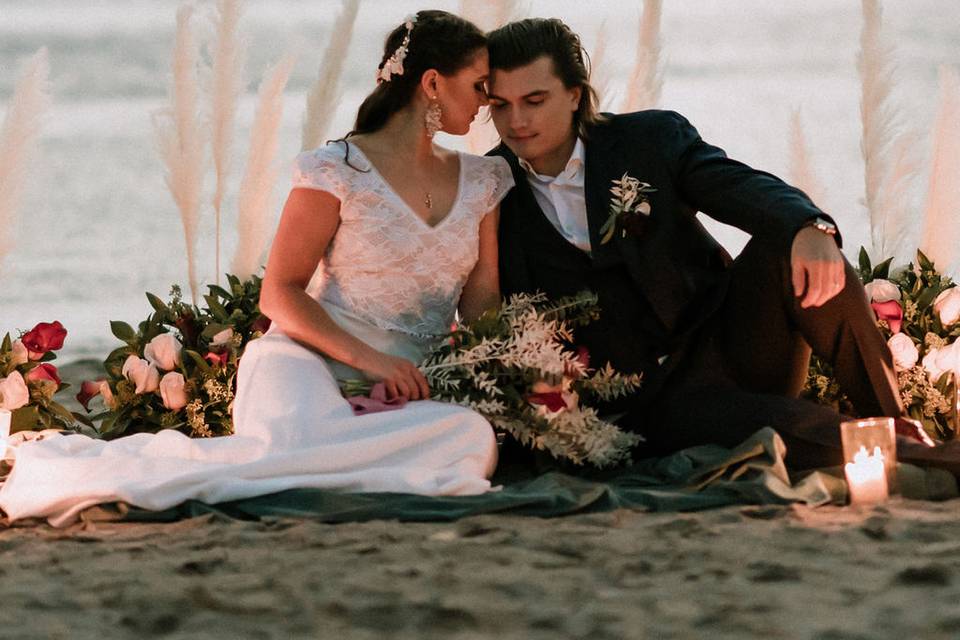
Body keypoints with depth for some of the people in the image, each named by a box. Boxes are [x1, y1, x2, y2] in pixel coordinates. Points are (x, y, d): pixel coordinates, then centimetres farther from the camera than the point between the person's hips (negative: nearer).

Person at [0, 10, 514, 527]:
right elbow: (279, 295, -2)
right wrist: (368, 358, -17)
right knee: (304, 440, -43)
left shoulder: (482, 181, 17)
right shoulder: (338, 170, 0)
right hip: (312, 359, -5)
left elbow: (482, 301, 14)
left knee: (473, 435, -36)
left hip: (416, 384, 5)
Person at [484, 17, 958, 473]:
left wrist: (810, 229, -35)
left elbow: (745, 190, -13)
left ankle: (894, 423, -23)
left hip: (728, 344, 2)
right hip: (651, 402, -2)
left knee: (786, 247, -27)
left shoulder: (652, 137, 4)